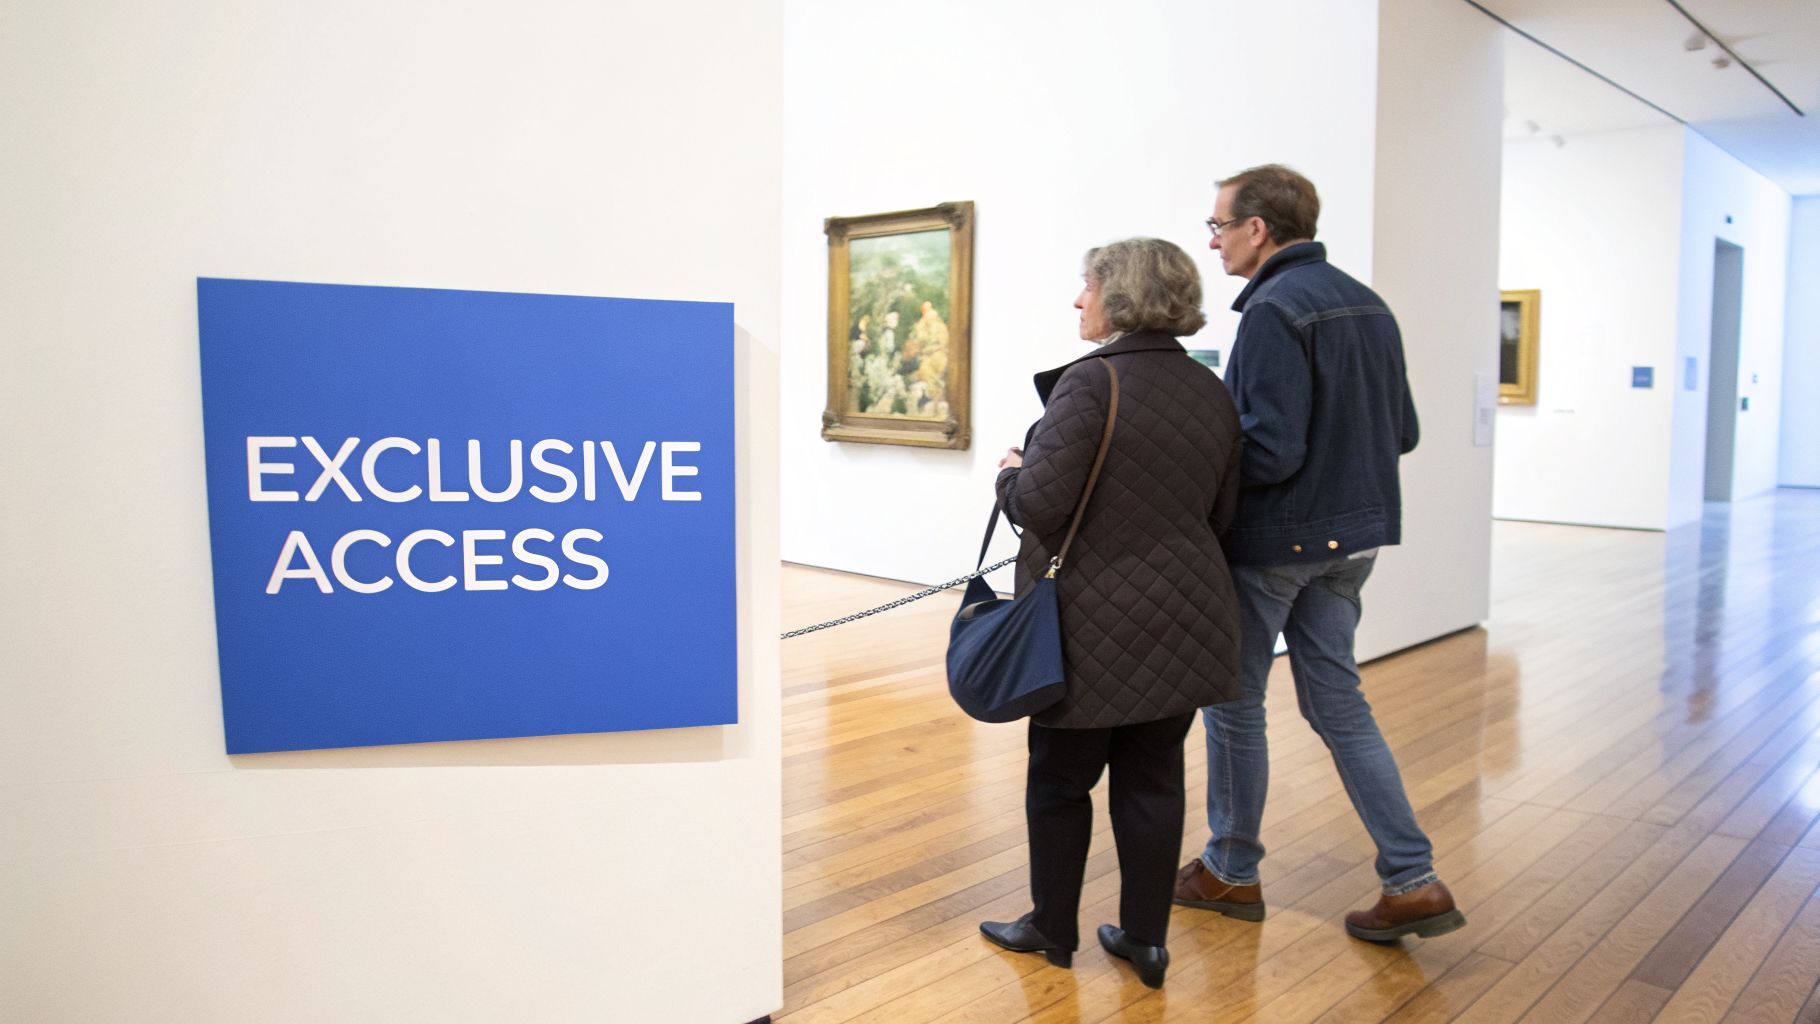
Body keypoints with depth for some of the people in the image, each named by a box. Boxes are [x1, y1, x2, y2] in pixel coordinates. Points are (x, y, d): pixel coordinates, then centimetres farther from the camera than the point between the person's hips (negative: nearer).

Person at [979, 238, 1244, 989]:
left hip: (1096, 623, -6)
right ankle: (1146, 939, 23)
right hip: (1185, 617, 6)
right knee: (1153, 780, 14)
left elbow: (1038, 503, -20)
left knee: (1060, 778, 12)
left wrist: (1010, 473, 0)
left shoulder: (1091, 381, -16)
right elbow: (1222, 513, 10)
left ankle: (1053, 927, 27)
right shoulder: (1213, 393, 6)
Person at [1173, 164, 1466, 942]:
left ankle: (1231, 872, 23)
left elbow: (1271, 452, -23)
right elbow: (1402, 432, 13)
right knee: (1337, 703, 14)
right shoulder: (1367, 304, 10)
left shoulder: (1274, 310, -18)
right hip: (1350, 536, 8)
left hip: (1273, 540, -8)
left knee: (1234, 703, 8)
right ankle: (1412, 880, 13)